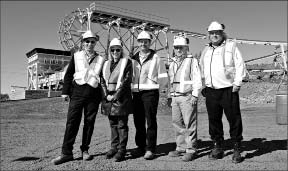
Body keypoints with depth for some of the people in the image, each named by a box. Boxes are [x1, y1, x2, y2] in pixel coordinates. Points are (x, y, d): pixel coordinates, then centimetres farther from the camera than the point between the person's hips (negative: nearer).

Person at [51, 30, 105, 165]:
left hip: (93, 93, 1)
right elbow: (68, 74, 9)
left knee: (89, 122, 4)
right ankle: (66, 152, 1)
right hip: (77, 91, -1)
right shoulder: (76, 56, 10)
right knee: (72, 121, -5)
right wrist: (65, 91, 2)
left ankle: (85, 150, 17)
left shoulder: (100, 59, 11)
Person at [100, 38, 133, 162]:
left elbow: (126, 81, -9)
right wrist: (106, 95, -5)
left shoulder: (126, 62, -1)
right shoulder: (106, 64, 15)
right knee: (113, 124, 11)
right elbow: (102, 81, 11)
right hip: (109, 97, 5)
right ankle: (114, 147, 21)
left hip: (121, 97, -5)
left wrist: (116, 95, -14)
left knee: (122, 124, -1)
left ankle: (122, 150, 5)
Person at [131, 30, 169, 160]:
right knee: (138, 121, 9)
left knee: (151, 121, -3)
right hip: (136, 93, 5)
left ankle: (150, 149, 3)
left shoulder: (155, 58, 1)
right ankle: (140, 147, 21)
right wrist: (131, 88, 10)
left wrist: (156, 86, 4)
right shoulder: (133, 59, 14)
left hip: (150, 92, -5)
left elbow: (162, 76, 2)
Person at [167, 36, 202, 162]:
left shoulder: (192, 61, 0)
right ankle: (181, 148, 18)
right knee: (177, 123, 8)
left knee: (189, 124, -5)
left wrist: (195, 95, -13)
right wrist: (170, 96, 19)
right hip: (175, 97, 7)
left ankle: (191, 150, 2)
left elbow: (197, 79, -6)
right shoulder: (172, 63, 19)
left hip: (187, 96, -6)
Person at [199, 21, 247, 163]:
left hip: (228, 90, -4)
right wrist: (203, 85, 14)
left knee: (234, 119, -1)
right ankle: (217, 148, 20)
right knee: (214, 120, 8)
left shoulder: (231, 46, 4)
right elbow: (201, 69, 23)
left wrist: (237, 83, -9)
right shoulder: (206, 50, 16)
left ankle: (236, 149, 11)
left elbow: (240, 65, -1)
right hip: (211, 91, 4)